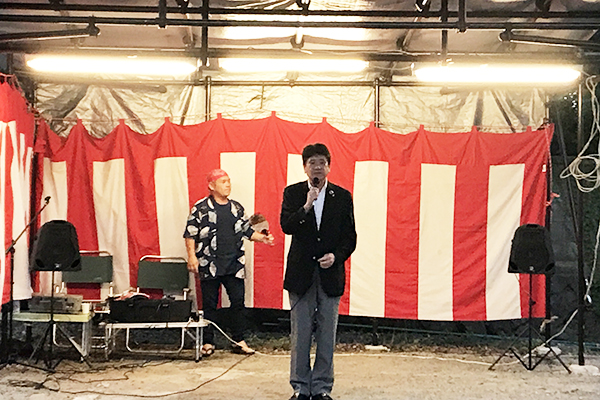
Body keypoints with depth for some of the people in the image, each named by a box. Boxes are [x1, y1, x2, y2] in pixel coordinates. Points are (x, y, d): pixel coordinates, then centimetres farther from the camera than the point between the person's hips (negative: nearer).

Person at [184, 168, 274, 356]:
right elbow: (190, 234, -2)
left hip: (234, 264, 4)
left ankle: (239, 341, 12)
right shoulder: (201, 208, -2)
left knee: (238, 302, 3)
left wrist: (262, 237, 2)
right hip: (209, 265, -4)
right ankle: (208, 342, 13)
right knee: (209, 305, 4)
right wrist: (191, 255, -11)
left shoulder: (237, 208, 11)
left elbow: (246, 230, 18)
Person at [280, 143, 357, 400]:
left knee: (327, 335, 5)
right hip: (301, 273, 0)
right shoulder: (293, 193, 3)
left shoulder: (342, 196, 5)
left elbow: (350, 237, 4)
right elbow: (286, 226, -10)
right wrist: (306, 206, -22)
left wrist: (336, 256, -12)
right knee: (300, 335, 5)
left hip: (330, 274, 1)